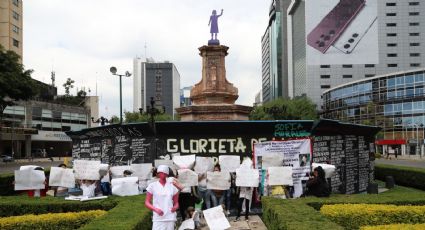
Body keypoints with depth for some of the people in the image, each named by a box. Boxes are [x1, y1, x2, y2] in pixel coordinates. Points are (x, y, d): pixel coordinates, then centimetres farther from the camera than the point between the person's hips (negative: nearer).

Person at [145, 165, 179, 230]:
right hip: (158, 218, -2)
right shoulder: (152, 186, 5)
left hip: (170, 218, 2)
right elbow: (147, 202, 5)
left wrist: (175, 207, -7)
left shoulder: (172, 187, 11)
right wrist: (156, 209, -13)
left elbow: (176, 203, 16)